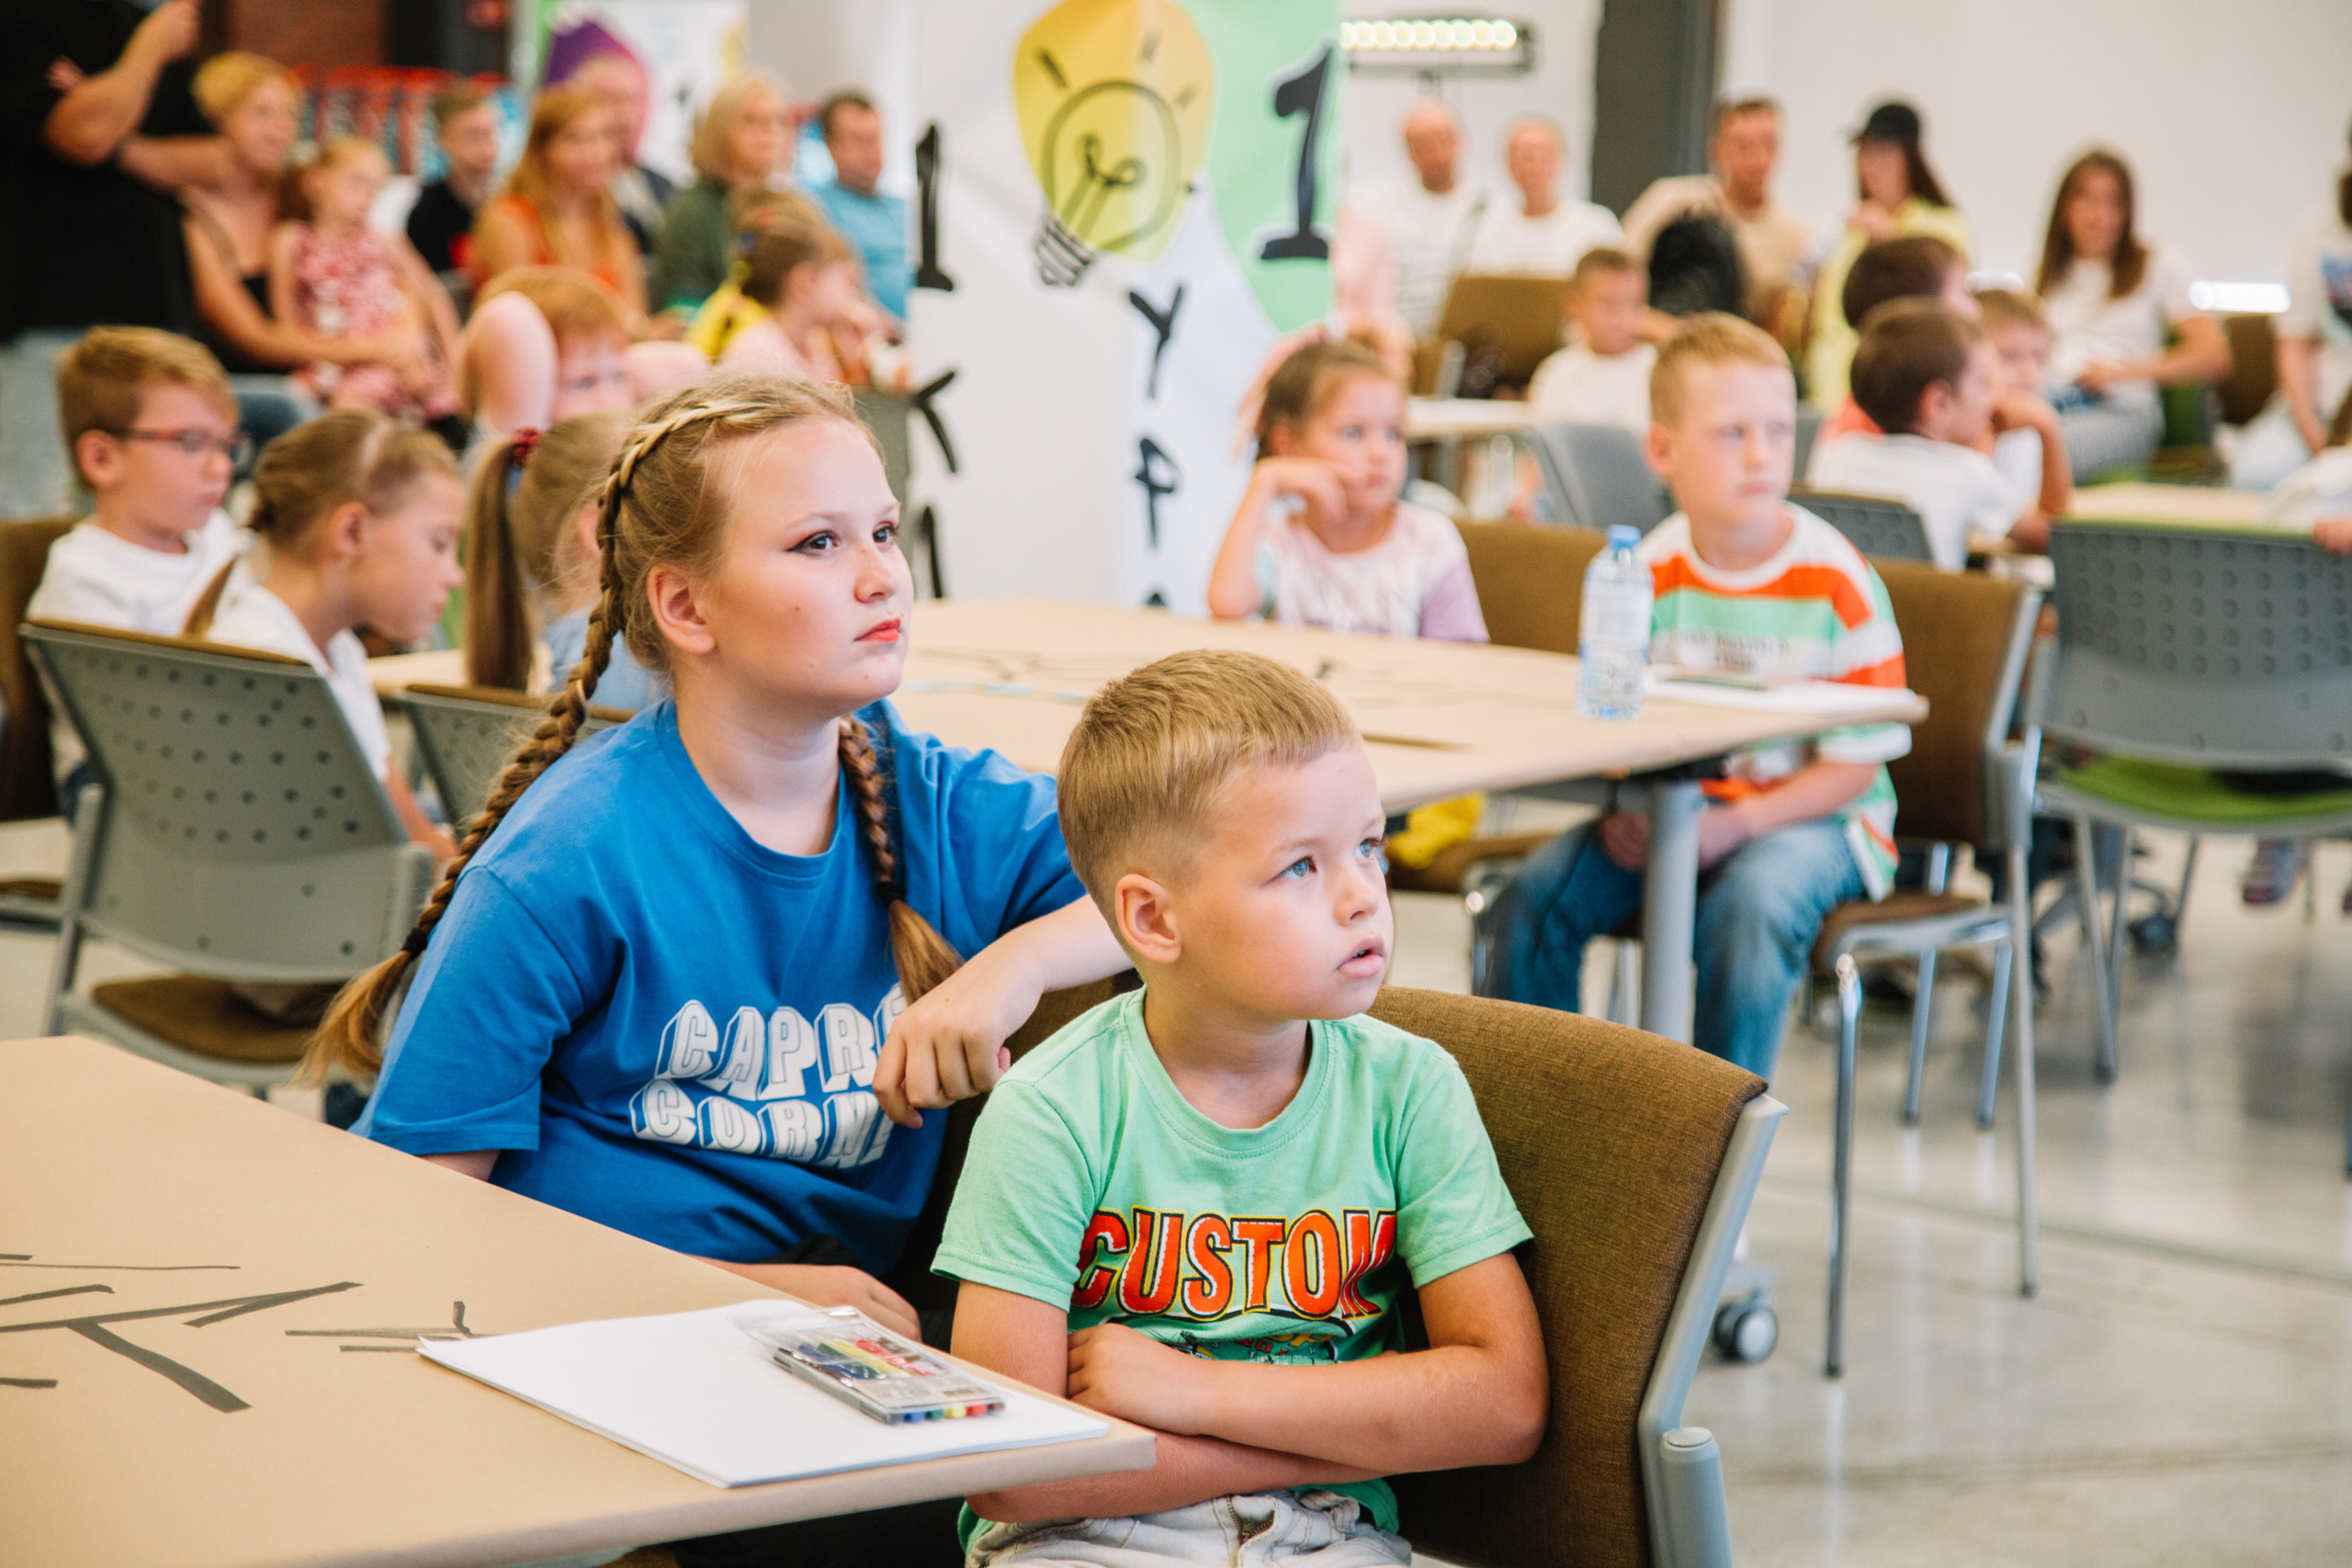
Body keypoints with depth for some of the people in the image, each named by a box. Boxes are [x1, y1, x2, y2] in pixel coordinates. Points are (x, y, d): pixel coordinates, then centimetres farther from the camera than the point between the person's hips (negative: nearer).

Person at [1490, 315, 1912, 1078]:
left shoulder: (1836, 580, -14)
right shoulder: (1648, 573, -1)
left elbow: (1857, 762, -11)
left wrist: (1733, 826, -22)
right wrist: (1626, 813, -16)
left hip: (1813, 816, -4)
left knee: (1748, 907, -35)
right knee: (1535, 895, -16)